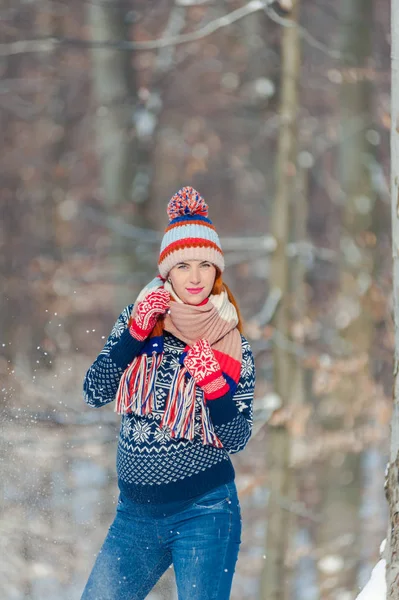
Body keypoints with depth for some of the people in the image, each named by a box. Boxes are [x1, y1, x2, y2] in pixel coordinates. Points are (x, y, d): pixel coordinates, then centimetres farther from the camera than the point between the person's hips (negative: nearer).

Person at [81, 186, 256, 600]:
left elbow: (236, 440, -5)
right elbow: (95, 394, -4)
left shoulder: (229, 345, -2)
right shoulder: (139, 320, 5)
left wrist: (212, 381, -20)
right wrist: (135, 333, -14)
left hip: (204, 514, -3)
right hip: (135, 513, 3)